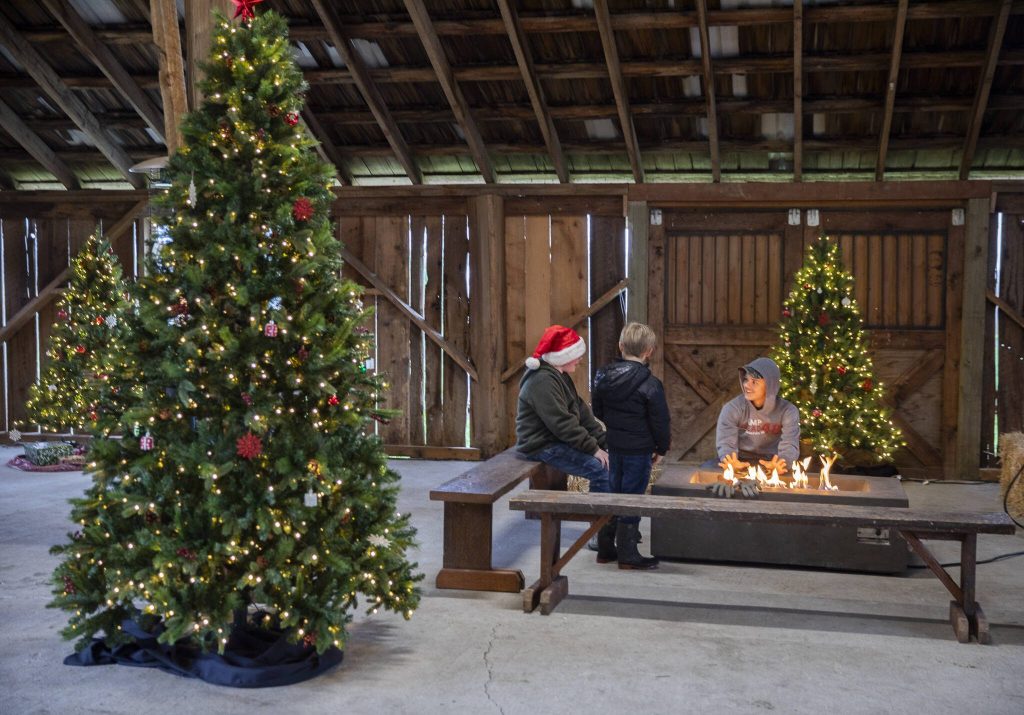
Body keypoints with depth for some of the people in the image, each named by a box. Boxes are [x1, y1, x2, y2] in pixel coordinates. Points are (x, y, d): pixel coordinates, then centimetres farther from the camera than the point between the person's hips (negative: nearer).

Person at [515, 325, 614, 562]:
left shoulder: (559, 376, 13)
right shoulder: (543, 381, -20)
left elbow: (581, 411, 12)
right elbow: (562, 423, -25)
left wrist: (602, 439, 1)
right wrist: (593, 447, -19)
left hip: (557, 440, 10)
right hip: (543, 447, -10)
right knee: (602, 470, -18)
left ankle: (610, 528, 8)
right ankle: (606, 545, -12)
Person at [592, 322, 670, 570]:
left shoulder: (604, 376, 0)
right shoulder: (650, 384, -18)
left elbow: (598, 411, 13)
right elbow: (661, 422, -13)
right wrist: (661, 448, 1)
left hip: (613, 446, 6)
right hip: (639, 449, -6)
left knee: (614, 492, 19)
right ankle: (627, 554, 6)